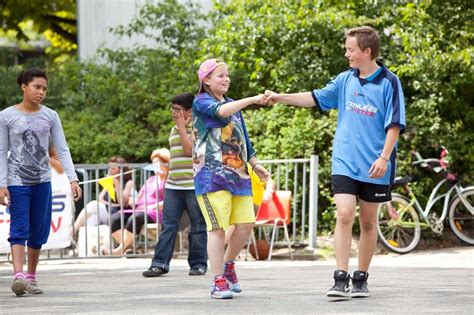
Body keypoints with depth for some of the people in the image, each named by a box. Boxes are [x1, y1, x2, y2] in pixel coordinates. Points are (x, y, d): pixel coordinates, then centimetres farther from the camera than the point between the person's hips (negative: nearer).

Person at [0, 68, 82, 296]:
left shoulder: (50, 116, 4)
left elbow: (62, 150, 3)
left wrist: (72, 179, -9)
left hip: (42, 181, 3)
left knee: (39, 232, 7)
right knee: (19, 229, -13)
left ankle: (31, 277, 19)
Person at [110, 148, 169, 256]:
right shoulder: (151, 179, 32)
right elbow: (139, 197, 31)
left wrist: (153, 206, -19)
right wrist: (134, 201, 7)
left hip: (155, 213, -8)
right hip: (139, 209, 8)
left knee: (135, 218, -38)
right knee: (115, 218, -18)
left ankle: (122, 248, -35)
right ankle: (126, 246, -32)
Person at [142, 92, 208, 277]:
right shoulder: (174, 130, 18)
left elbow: (190, 150, -18)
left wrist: (182, 127, -11)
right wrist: (166, 182, 23)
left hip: (194, 186, -6)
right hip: (173, 186, 6)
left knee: (198, 226, 1)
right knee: (168, 225, -1)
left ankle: (198, 264, 8)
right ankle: (160, 264, -4)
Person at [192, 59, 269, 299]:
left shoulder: (233, 105, 21)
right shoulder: (201, 102, -2)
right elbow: (221, 111, -24)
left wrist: (255, 164, 16)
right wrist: (253, 99, -30)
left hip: (237, 173, 7)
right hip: (211, 175, -7)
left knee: (246, 223, 0)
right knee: (218, 227, -10)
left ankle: (227, 265, 23)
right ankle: (218, 282, -5)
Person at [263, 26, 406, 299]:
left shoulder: (389, 83, -7)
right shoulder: (346, 80, 6)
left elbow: (395, 124, -8)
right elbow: (316, 98, 15)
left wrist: (384, 158, -17)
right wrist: (281, 98, 9)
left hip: (375, 167, -2)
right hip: (345, 162, 2)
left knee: (368, 222, 7)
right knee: (344, 216, -11)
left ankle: (361, 279, 17)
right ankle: (341, 279, -13)